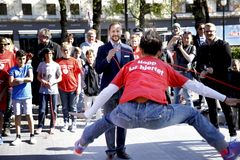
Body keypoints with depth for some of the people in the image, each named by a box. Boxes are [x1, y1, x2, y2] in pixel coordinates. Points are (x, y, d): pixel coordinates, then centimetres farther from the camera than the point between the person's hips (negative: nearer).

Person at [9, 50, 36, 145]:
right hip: (16, 96, 1)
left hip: (27, 95, -1)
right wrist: (24, 80, -11)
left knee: (29, 115, 1)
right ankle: (18, 137, 12)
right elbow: (11, 83, -8)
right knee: (17, 116, 5)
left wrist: (19, 79, -10)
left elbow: (31, 79, -11)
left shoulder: (28, 67, 3)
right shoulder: (13, 70, 1)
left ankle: (32, 135, 10)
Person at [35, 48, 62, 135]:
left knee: (53, 109, 5)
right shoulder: (41, 64, 4)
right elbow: (38, 76, 9)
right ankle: (40, 126, 10)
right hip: (43, 90, 1)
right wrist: (43, 81, -11)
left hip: (53, 90, -1)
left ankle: (52, 126, 16)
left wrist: (52, 82, -15)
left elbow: (60, 78, 2)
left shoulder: (56, 65, -1)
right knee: (42, 109, 0)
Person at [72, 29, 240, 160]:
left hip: (126, 115, 2)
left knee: (108, 118, 37)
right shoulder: (165, 67, 26)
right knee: (193, 114, 23)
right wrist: (225, 98, 36)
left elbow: (108, 92, 24)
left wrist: (88, 114, 31)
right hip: (156, 114, -1)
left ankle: (81, 144, 52)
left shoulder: (129, 66, 28)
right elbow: (194, 85, 28)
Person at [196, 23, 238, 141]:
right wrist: (202, 71, -15)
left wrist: (214, 69, -19)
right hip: (207, 81, 5)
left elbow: (228, 62, -9)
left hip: (221, 81, -5)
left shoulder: (223, 45, 0)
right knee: (211, 108, 12)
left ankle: (233, 133, 5)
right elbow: (198, 64, 7)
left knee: (226, 107, -3)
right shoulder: (202, 48, 14)